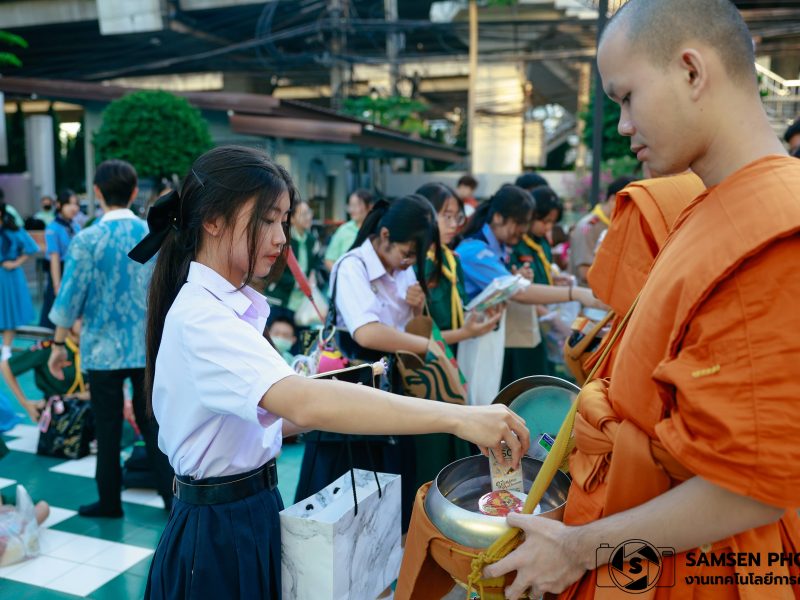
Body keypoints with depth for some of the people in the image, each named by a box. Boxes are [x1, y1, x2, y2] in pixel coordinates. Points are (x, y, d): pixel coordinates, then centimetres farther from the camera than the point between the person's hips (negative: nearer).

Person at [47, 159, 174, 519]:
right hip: (149, 347, 3)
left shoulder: (87, 240, -10)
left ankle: (110, 502, 22)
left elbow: (69, 298, -7)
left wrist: (58, 344, 4)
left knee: (108, 429, 9)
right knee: (153, 424, 11)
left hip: (104, 348, -3)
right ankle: (173, 496, 14)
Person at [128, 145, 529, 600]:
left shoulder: (230, 306, 6)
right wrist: (457, 417, -42)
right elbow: (304, 401, -41)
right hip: (219, 535, -9)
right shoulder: (200, 317, -25)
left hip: (252, 517, 9)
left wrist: (314, 416, -4)